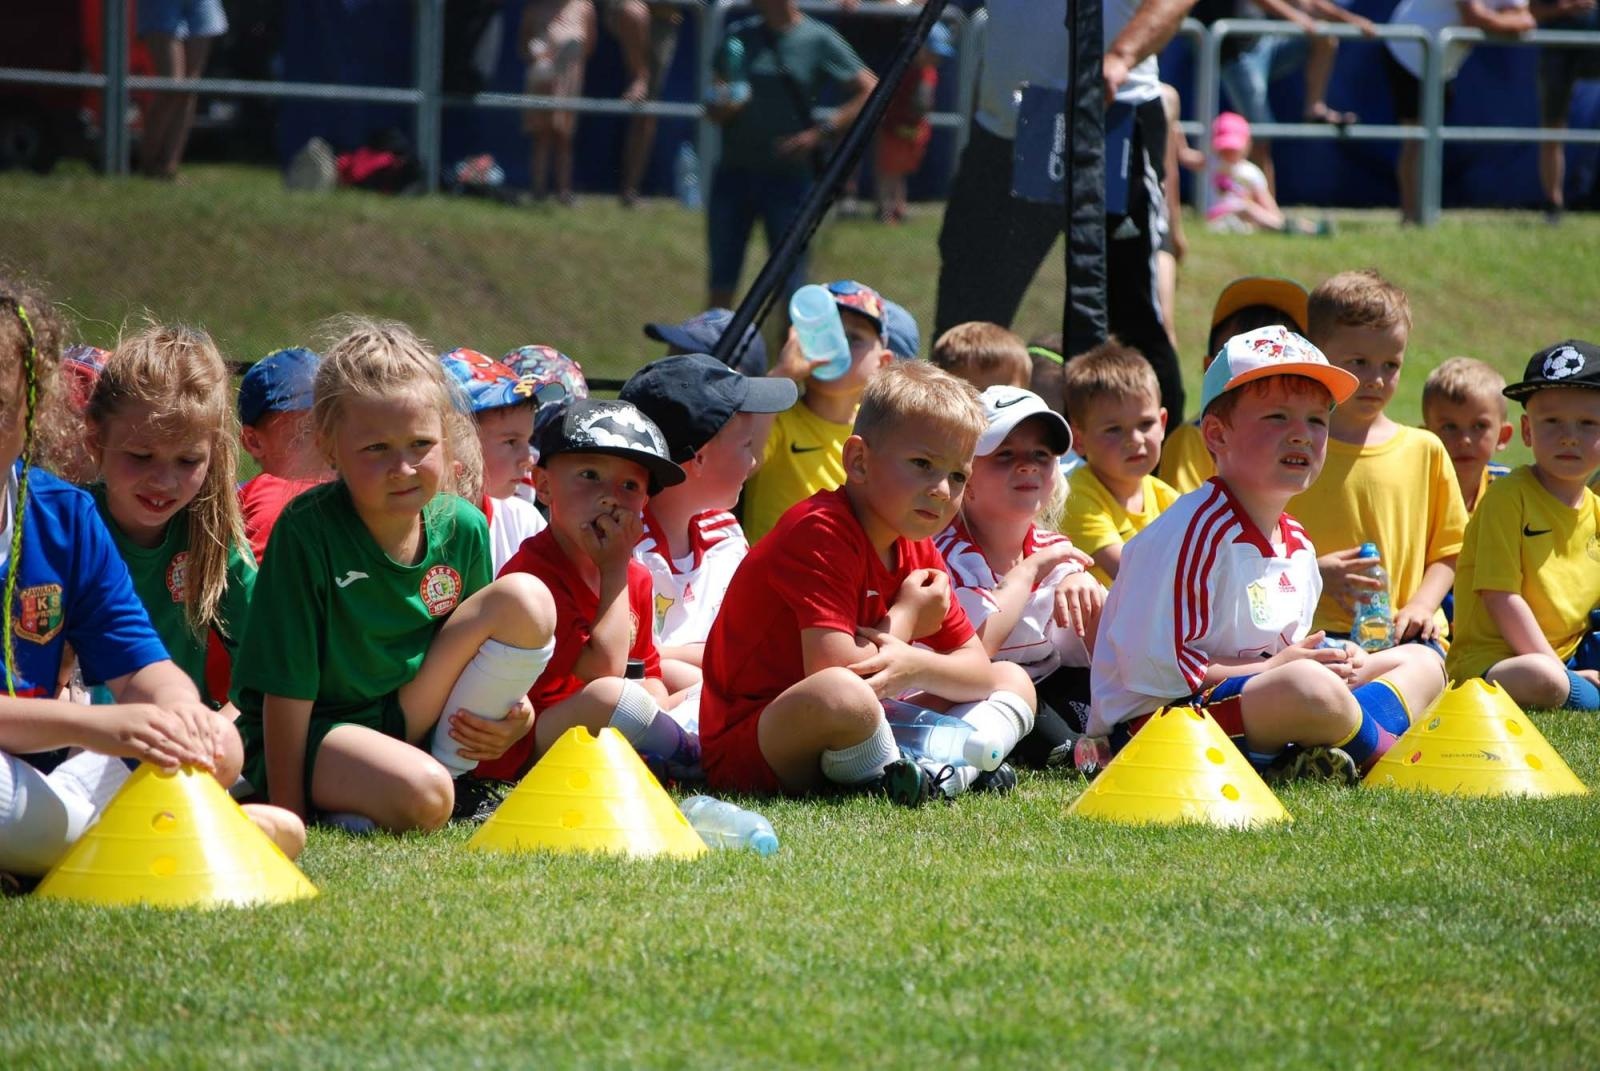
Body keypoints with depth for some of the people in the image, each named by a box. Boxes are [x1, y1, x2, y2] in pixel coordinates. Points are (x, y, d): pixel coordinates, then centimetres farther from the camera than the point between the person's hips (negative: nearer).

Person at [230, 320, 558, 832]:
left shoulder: (462, 528, -2)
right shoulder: (307, 532, -19)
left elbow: (477, 650, 13)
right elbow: (286, 682, -17)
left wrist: (512, 714, -8)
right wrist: (288, 814, -18)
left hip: (411, 721, 6)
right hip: (312, 733, -6)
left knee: (526, 600, -10)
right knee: (422, 798, -37)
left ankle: (448, 765, -6)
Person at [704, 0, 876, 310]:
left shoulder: (818, 40, -3)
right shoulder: (738, 36, 8)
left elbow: (870, 92, -6)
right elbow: (713, 110, 11)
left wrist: (821, 133, -14)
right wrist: (721, 109, -13)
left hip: (789, 176, -4)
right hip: (733, 171, 4)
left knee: (788, 288, -3)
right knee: (721, 287, 7)